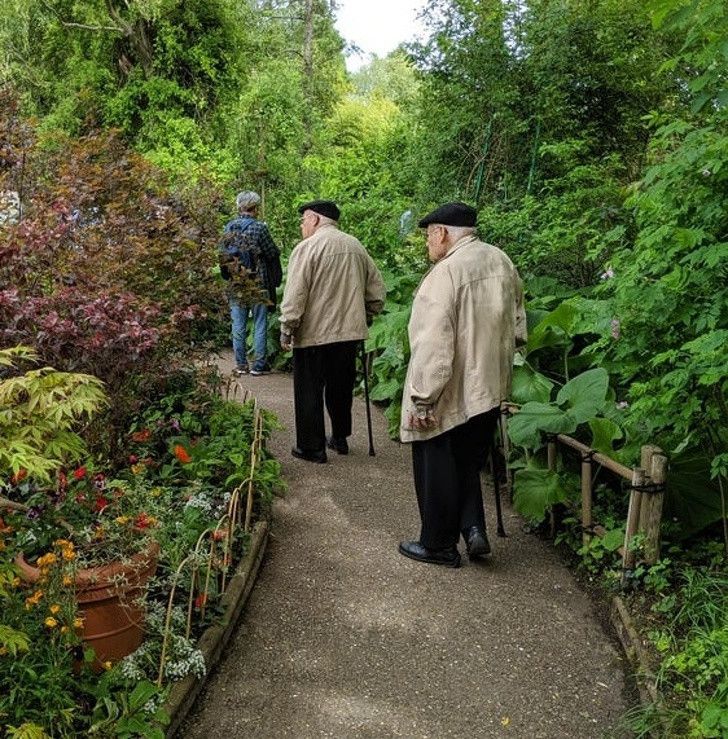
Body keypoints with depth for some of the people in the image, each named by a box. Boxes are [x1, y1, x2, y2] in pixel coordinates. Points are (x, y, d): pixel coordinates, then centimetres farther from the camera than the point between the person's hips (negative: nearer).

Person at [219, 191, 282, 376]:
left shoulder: (228, 228, 4)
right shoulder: (259, 227, -12)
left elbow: (222, 255, 10)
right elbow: (273, 254, -7)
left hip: (235, 286, 4)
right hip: (258, 285, -4)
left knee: (238, 326, 10)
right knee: (260, 326, 5)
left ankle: (241, 365, 13)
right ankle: (258, 366, 7)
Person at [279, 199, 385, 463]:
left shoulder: (307, 248, -10)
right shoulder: (356, 246, 9)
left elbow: (294, 295, -16)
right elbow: (376, 290, 11)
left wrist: (286, 330, -9)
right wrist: (365, 318, 21)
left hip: (314, 333, -6)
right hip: (350, 332, 6)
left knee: (309, 392, 5)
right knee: (341, 387, 18)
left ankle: (312, 447, 10)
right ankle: (340, 438, 29)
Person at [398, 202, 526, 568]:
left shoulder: (446, 273, -21)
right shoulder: (502, 262, 5)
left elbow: (433, 345, -24)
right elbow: (517, 326, 15)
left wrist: (422, 400, -19)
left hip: (449, 395, -7)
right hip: (489, 388, 8)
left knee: (436, 467, 9)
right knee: (468, 463, 23)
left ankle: (439, 545, 22)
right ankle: (474, 528, 16)